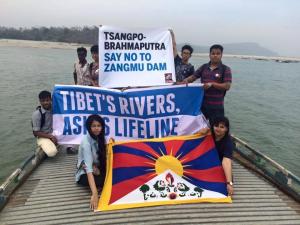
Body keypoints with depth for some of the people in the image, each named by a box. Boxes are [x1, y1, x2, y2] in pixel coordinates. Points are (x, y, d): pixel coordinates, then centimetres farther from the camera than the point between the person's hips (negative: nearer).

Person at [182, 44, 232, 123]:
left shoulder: (225, 69, -2)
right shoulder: (204, 67, 11)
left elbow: (227, 86, -10)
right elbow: (193, 77, 10)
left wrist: (212, 84, -20)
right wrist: (186, 80, -12)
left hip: (216, 106, -4)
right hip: (202, 104, 4)